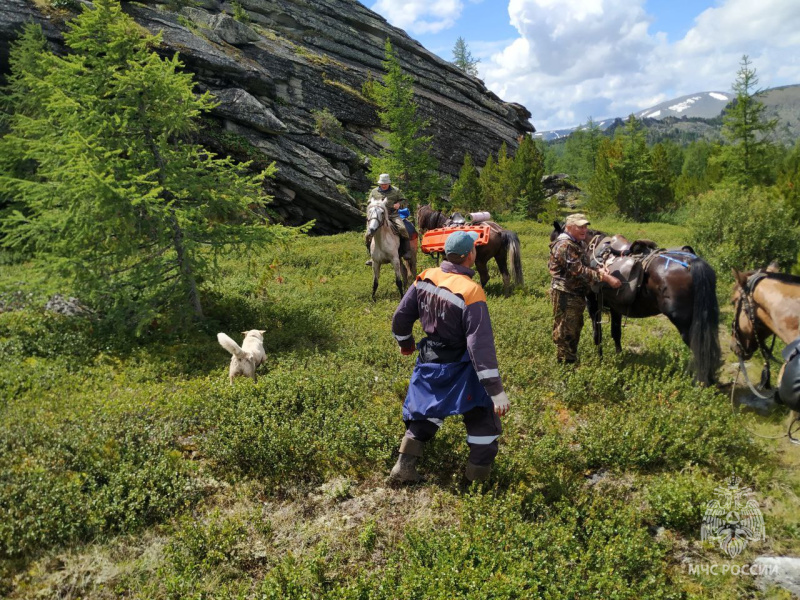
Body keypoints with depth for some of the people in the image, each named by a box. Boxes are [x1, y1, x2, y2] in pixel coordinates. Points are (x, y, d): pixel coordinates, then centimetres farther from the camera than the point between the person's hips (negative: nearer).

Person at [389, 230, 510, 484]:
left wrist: (405, 342, 24)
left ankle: (404, 468, 26)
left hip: (428, 362, 6)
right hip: (459, 369, -6)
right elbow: (481, 345, -28)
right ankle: (478, 478, 21)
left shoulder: (425, 278, -7)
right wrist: (496, 390, -24)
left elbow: (400, 317, 3)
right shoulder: (470, 292, -25)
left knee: (425, 414, 25)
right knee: (484, 421, 14)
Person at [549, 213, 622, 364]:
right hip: (566, 295, -11)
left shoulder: (578, 243, 13)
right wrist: (606, 277, -26)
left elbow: (583, 267, 19)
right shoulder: (565, 245, -21)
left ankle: (572, 359, 32)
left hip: (577, 294, 11)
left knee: (575, 329, 19)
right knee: (565, 331, -1)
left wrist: (598, 271, -2)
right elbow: (579, 271, -26)